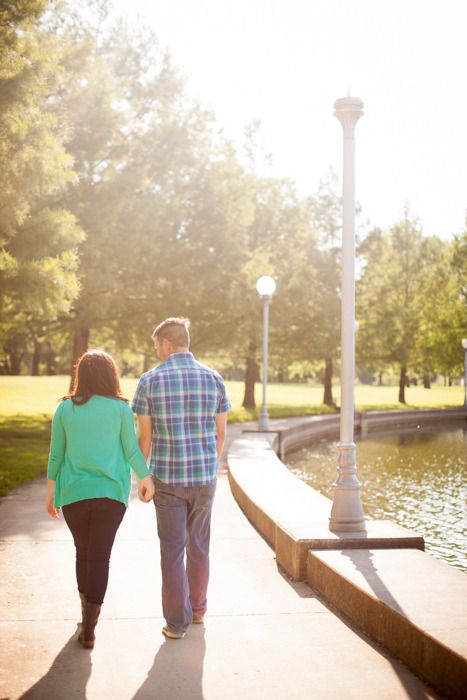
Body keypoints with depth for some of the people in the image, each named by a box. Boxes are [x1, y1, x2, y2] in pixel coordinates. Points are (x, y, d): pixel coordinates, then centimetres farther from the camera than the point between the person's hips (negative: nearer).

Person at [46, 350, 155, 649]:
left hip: (73, 492, 2)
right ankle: (89, 627, -5)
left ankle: (87, 609, 34)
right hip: (111, 492, -2)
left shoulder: (65, 409, 1)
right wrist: (146, 477, 13)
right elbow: (131, 451, -2)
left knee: (83, 551, 19)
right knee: (100, 557, 1)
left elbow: (56, 455, 4)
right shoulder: (121, 408, -4)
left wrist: (51, 492, 13)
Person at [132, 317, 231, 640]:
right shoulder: (214, 379, 0)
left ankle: (177, 621, 9)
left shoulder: (151, 380, -7)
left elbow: (145, 436, -4)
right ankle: (198, 607, 32)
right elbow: (221, 433, 4)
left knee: (172, 550, 5)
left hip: (168, 479, -2)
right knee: (199, 545, 18)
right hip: (204, 477, 3)